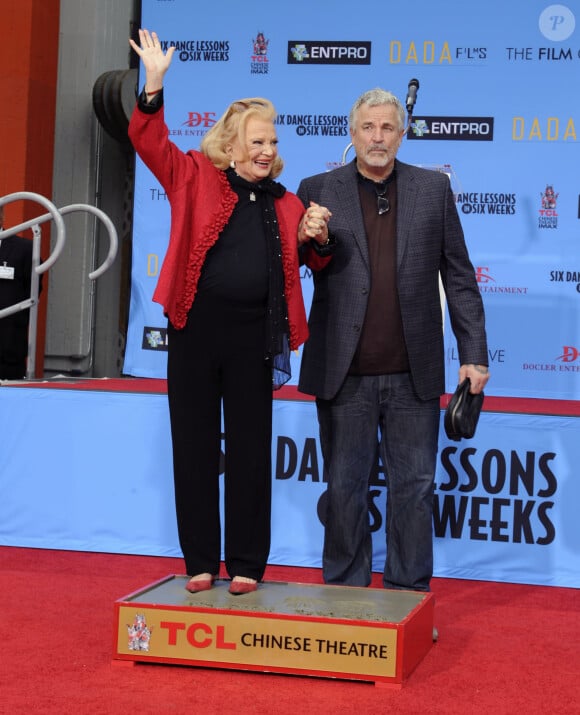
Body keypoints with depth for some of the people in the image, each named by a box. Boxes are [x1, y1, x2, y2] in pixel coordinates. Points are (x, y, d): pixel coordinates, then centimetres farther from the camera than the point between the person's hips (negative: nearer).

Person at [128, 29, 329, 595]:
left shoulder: (285, 202, 11)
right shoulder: (195, 178, 3)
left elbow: (303, 265, 18)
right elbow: (149, 143, -8)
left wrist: (314, 241, -4)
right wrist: (154, 85, -21)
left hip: (253, 335, 2)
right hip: (195, 328, -2)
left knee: (251, 450, 5)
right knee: (194, 446, 5)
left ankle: (246, 565, 13)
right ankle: (200, 562, 15)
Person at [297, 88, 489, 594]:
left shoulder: (433, 189, 7)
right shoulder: (318, 191, 5)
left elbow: (459, 277, 7)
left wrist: (473, 354, 2)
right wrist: (309, 241, -18)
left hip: (414, 375, 0)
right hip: (345, 375, 0)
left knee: (414, 489, 6)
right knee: (345, 489, 8)